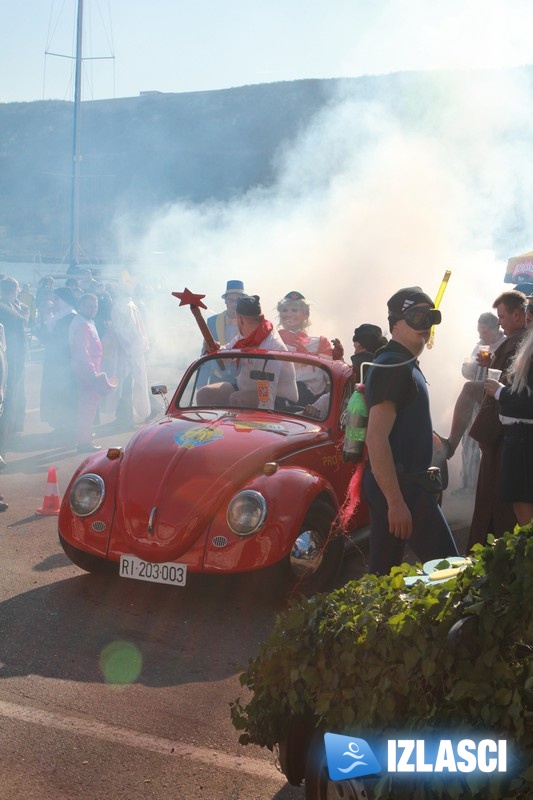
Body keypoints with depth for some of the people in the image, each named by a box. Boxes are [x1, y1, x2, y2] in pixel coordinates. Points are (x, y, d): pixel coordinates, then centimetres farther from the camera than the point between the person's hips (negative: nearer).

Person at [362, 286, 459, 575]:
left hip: (395, 483, 10)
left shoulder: (403, 364, 16)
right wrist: (396, 501, -26)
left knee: (381, 572, 12)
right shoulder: (394, 366, -16)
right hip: (398, 485, -10)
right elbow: (376, 438, -23)